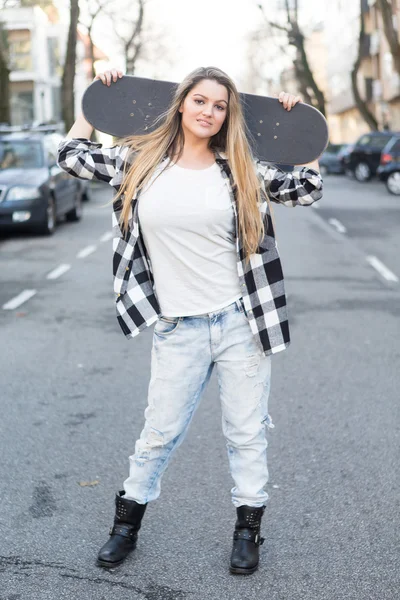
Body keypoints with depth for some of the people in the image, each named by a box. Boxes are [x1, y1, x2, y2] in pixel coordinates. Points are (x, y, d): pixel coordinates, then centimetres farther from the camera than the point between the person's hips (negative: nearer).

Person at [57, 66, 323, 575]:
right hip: (178, 328, 0)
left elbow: (307, 189, 5)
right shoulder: (141, 160, 2)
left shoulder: (240, 169, 1)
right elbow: (72, 156, 9)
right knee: (160, 432, 9)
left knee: (247, 430, 10)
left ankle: (248, 526, 28)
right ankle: (128, 519, 31)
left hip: (241, 321, 1)